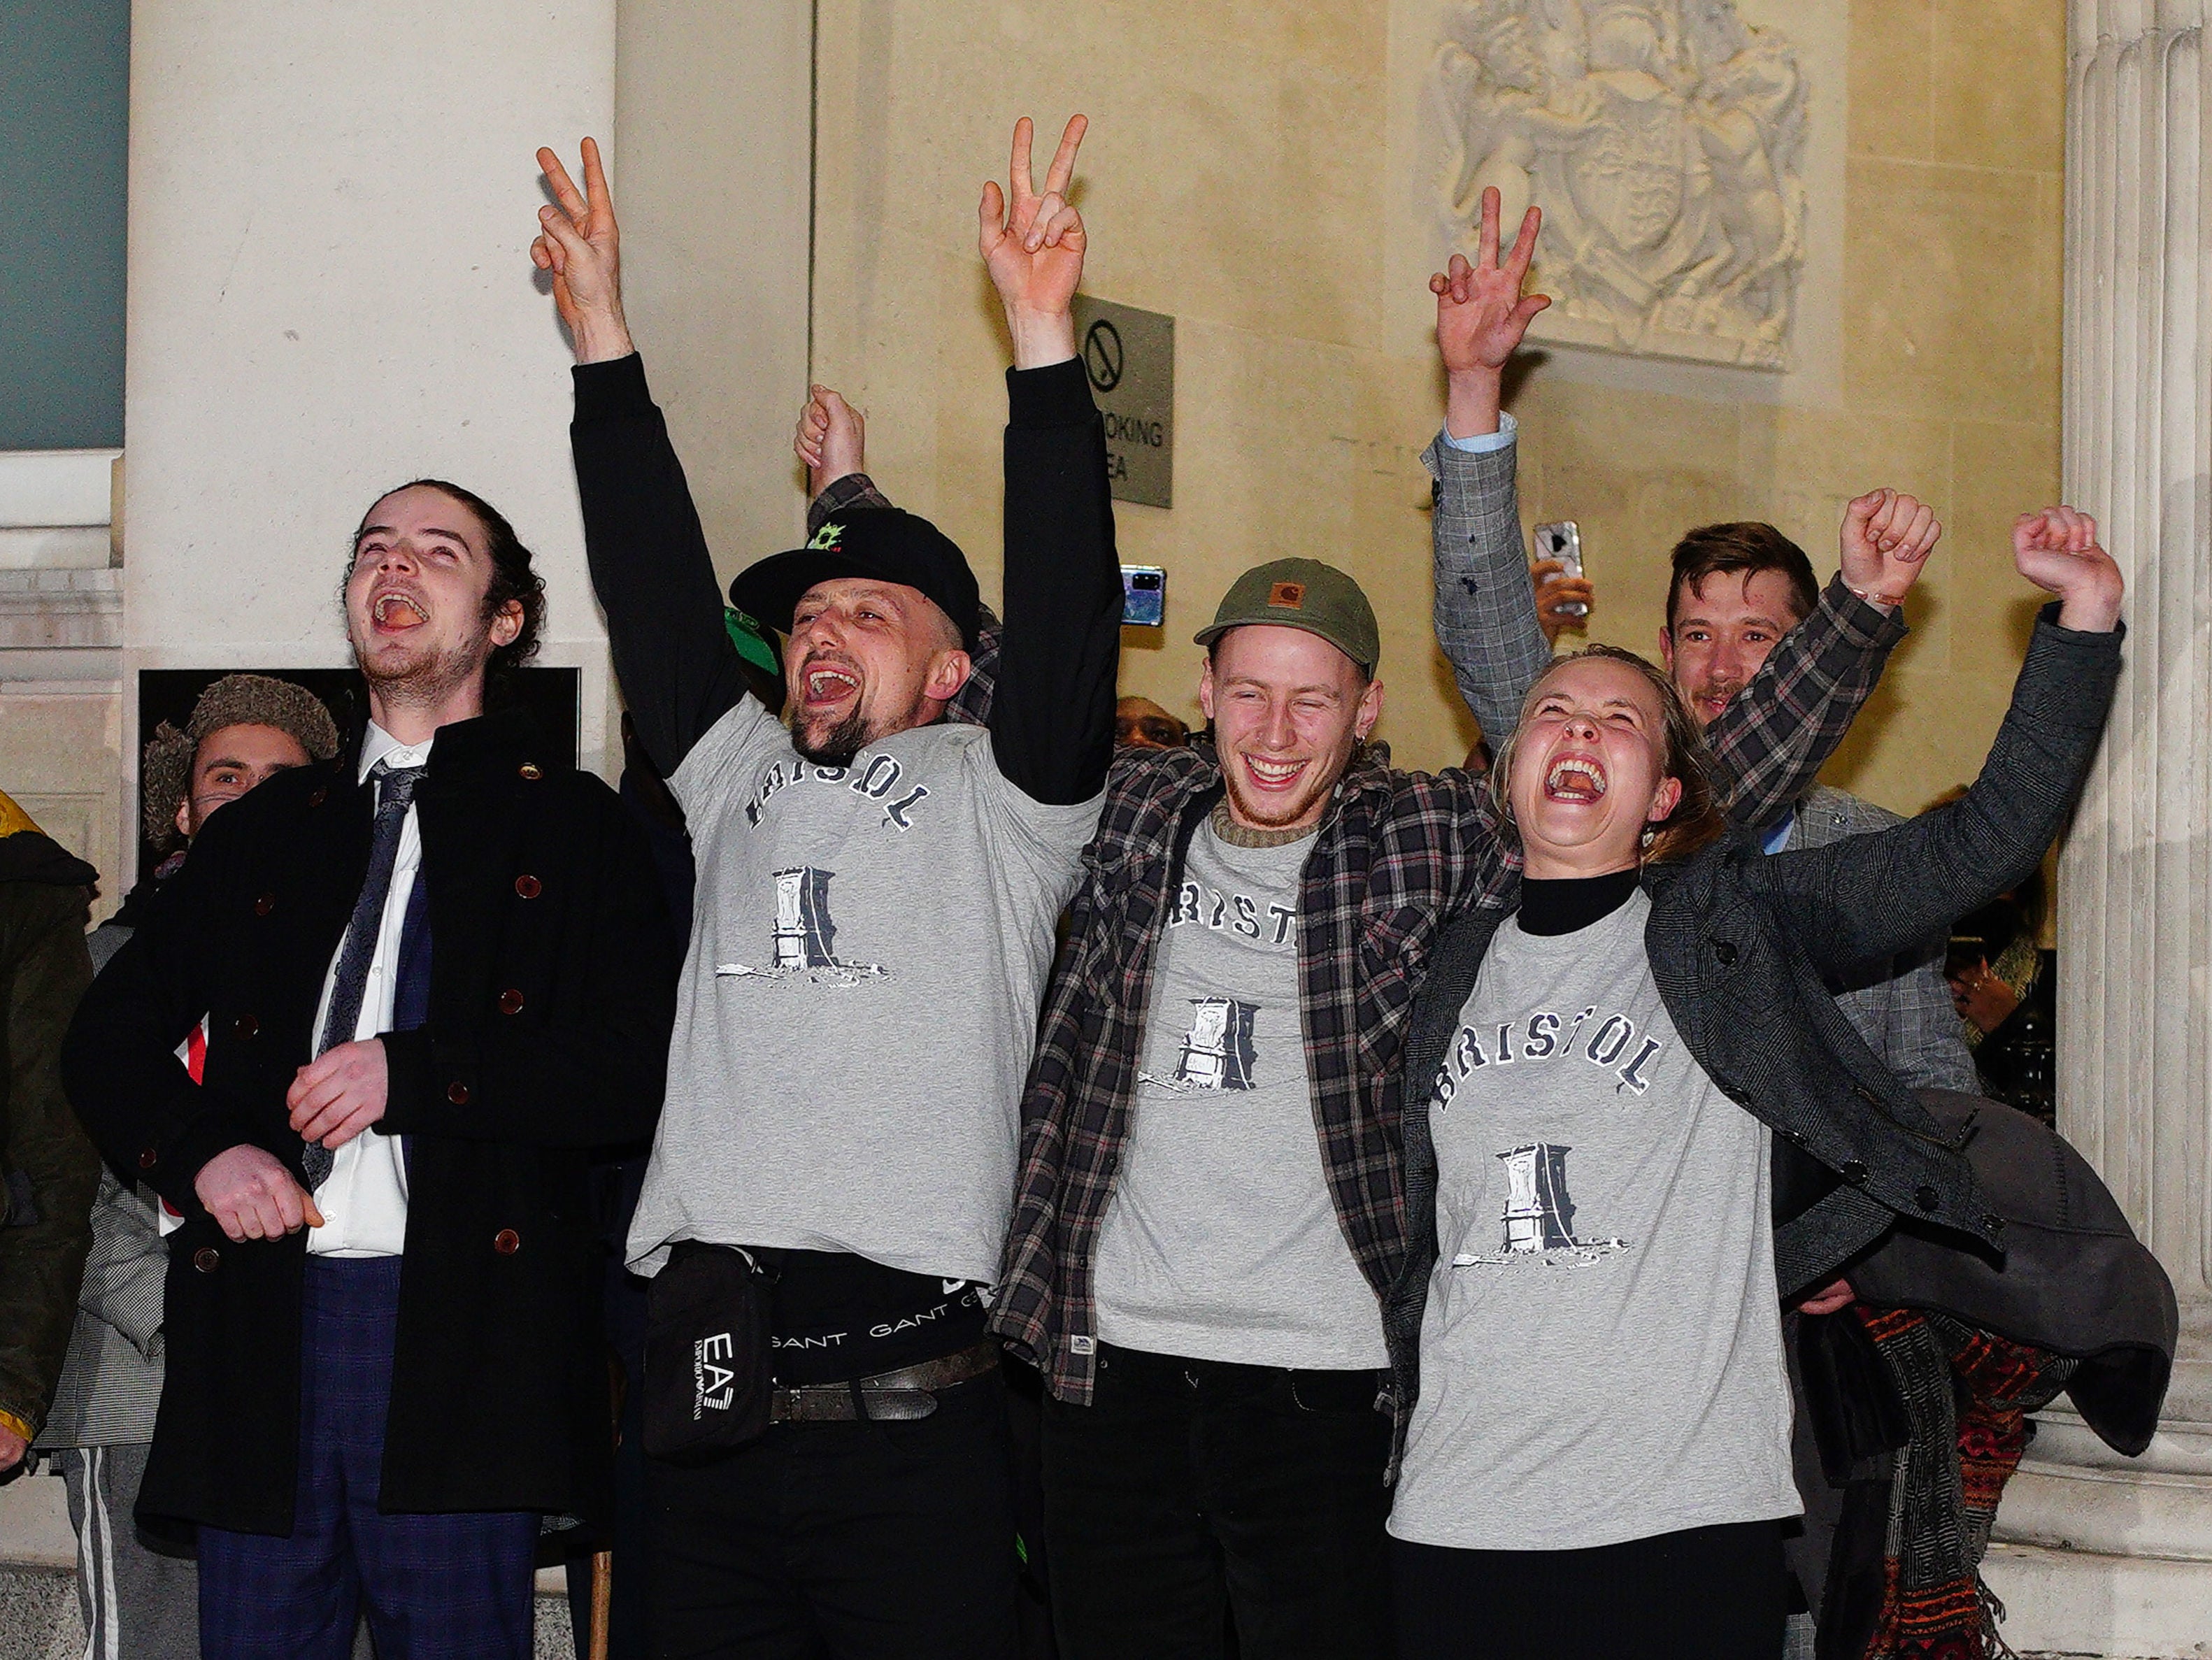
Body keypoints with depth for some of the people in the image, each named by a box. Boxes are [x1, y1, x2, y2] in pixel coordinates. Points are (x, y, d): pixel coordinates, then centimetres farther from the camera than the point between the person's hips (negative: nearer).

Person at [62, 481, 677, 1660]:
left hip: (457, 1329, -3)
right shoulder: (264, 831, 20)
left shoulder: (574, 825, 8)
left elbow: (641, 1066, -4)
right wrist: (199, 1150, 1)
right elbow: (110, 1034, 22)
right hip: (258, 1311, 4)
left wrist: (415, 1074, -12)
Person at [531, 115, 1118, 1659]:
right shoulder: (734, 774, 20)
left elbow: (1064, 607, -5)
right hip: (707, 1399, 4)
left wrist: (1043, 339, -13)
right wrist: (602, 335, 13)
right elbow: (652, 577, 16)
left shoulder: (999, 794, 8)